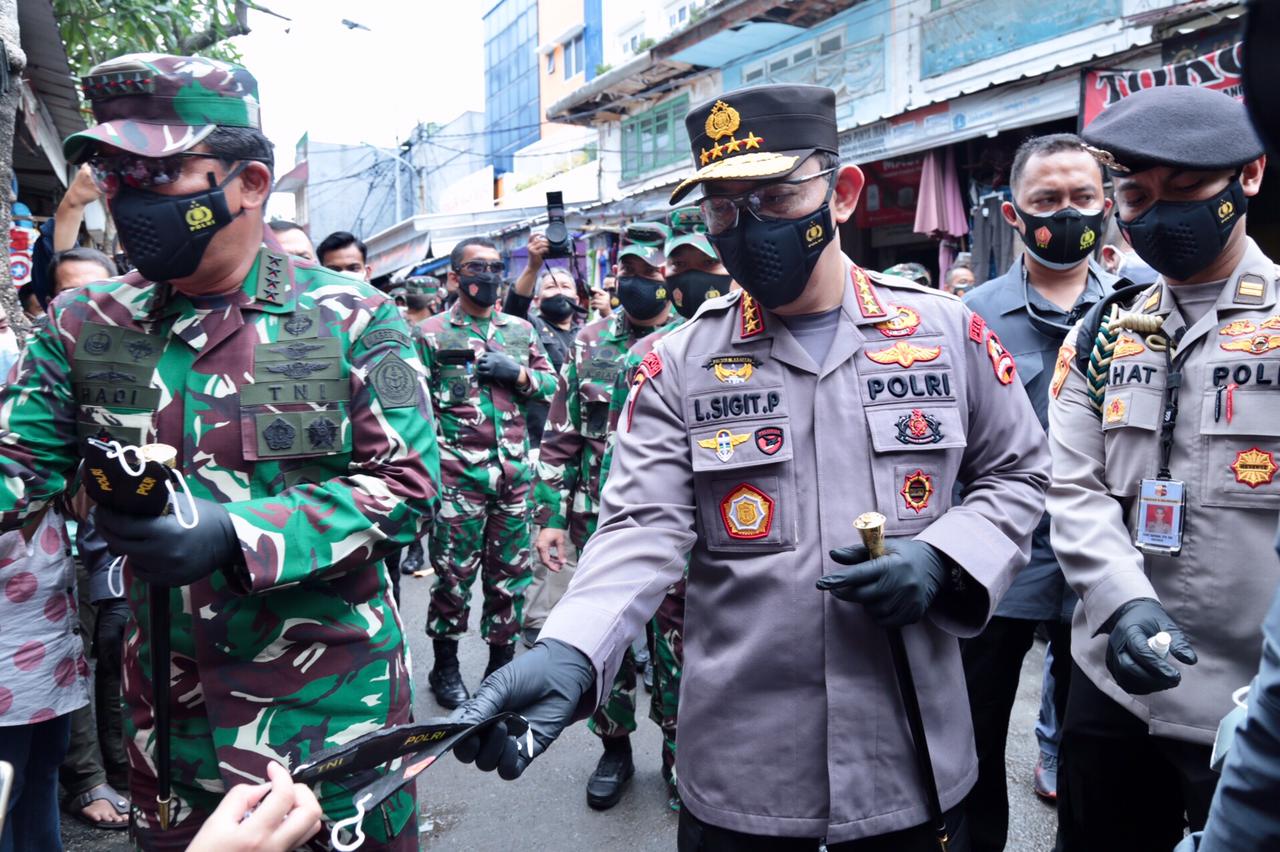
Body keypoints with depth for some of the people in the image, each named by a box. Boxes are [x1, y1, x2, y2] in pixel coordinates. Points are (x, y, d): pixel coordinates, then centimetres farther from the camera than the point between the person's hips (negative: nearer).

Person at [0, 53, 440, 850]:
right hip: (167, 702, 4)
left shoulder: (353, 320, -11)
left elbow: (409, 486, -14)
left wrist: (232, 535, -25)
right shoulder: (87, 326, 1)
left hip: (331, 694, -3)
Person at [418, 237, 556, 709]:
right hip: (458, 475, -4)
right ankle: (445, 666, 22)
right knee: (453, 575, 4)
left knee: (511, 574, 10)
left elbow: (552, 383, 17)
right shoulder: (432, 333, 2)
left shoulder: (521, 330, 14)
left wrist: (519, 375, -3)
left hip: (515, 472, 4)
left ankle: (502, 665, 24)